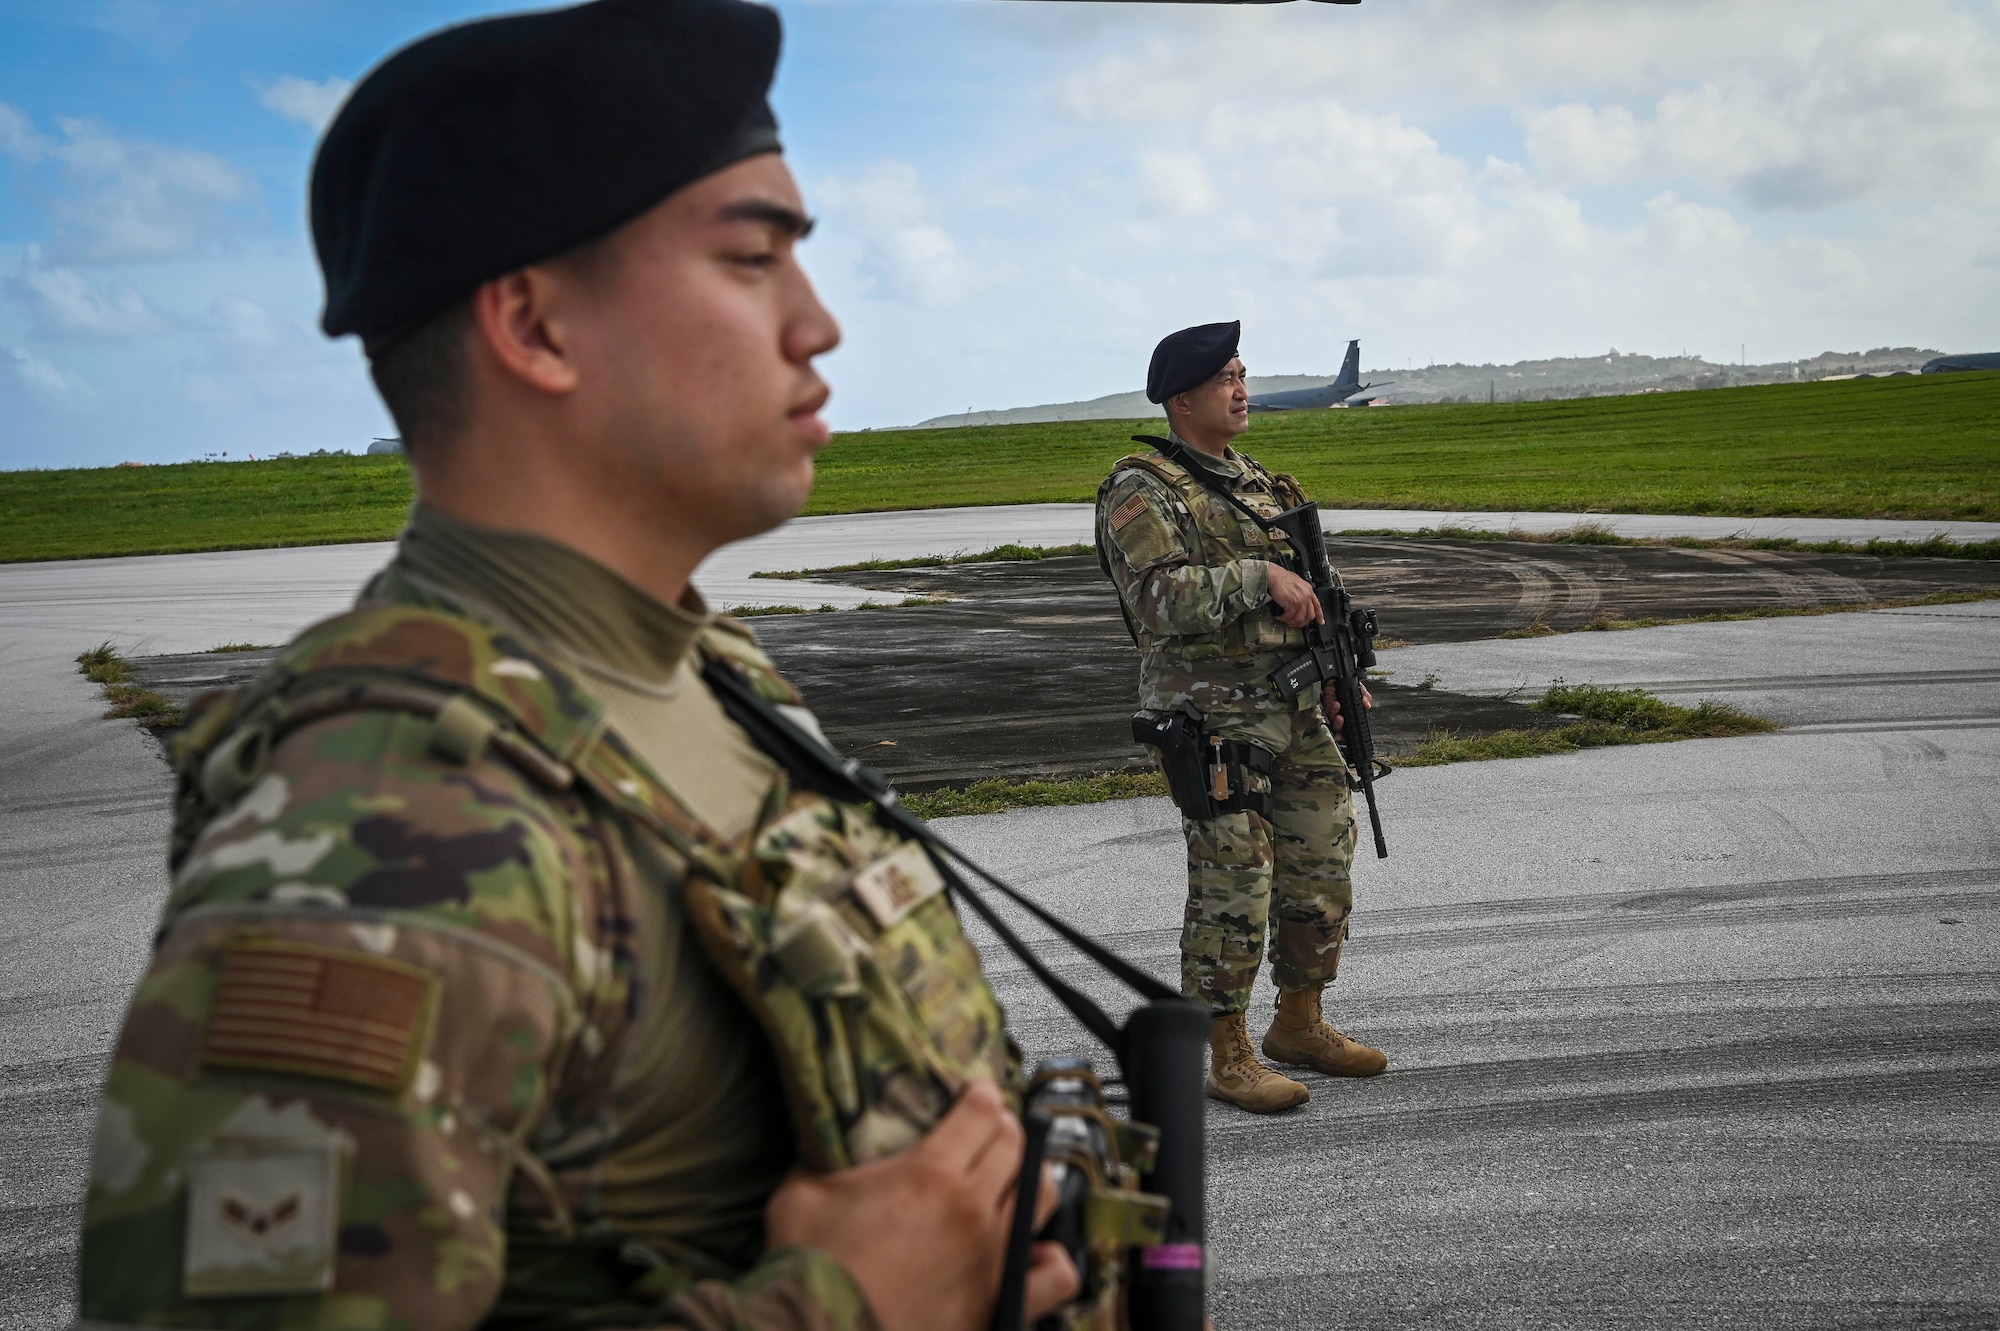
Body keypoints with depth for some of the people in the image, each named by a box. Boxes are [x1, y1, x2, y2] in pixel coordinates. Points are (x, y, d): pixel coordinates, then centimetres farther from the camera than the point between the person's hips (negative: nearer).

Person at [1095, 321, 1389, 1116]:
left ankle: (1299, 1026, 28)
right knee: (1232, 889, -5)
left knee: (1321, 874, 12)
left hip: (1296, 712, 8)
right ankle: (1225, 1056, 8)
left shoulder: (1260, 484, 17)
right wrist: (1260, 575, -25)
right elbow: (1161, 596, -23)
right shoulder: (1142, 492, -9)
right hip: (1215, 717, -8)